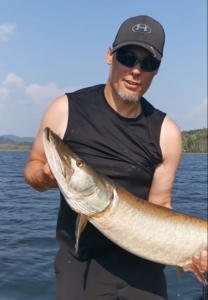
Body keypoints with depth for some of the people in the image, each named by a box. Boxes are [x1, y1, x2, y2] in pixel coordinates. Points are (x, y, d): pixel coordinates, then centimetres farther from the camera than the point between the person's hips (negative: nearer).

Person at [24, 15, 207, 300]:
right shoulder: (66, 110, -10)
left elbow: (159, 207, -2)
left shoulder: (166, 132, -7)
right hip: (79, 264, 0)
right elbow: (32, 167, 2)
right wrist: (46, 175, -20)